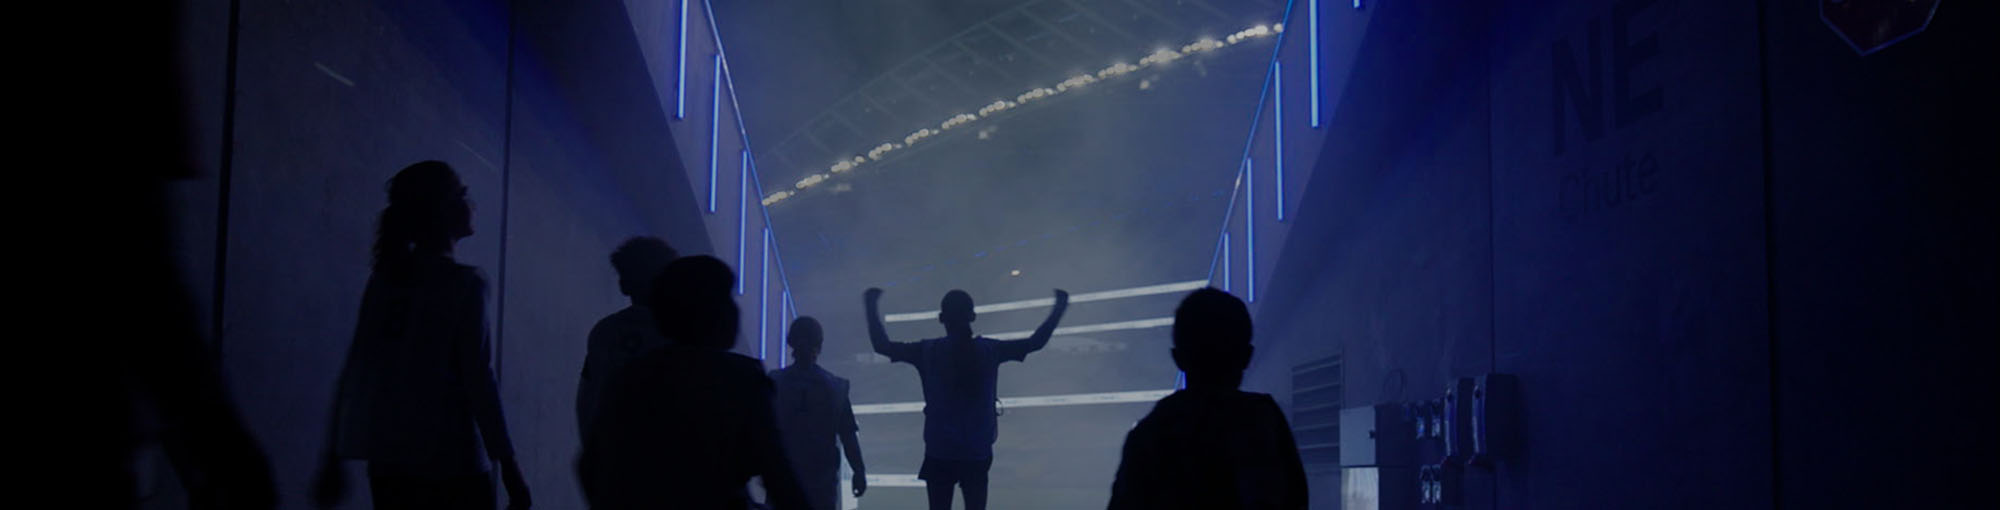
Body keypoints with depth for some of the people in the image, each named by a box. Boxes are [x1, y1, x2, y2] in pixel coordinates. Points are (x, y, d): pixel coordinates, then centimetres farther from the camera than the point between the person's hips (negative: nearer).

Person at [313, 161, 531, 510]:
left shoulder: (384, 279, 9)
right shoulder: (463, 283, -8)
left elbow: (355, 372, 10)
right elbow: (478, 379, -12)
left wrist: (333, 460, 15)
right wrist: (508, 466, -11)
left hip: (388, 461, 6)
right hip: (449, 463, -6)